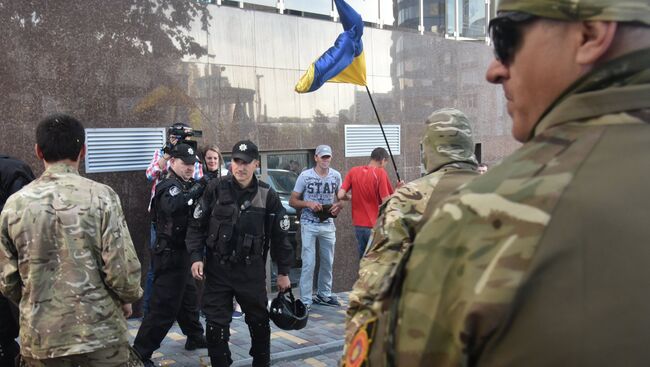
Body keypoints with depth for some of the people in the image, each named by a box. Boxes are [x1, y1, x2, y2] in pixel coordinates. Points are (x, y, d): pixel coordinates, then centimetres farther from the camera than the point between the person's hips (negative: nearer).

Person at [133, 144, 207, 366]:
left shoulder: (182, 186, 15)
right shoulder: (170, 187, -16)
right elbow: (173, 205, -39)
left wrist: (202, 188, -7)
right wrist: (198, 189, -43)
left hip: (178, 255, 10)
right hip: (171, 256, -10)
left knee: (189, 298, 23)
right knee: (164, 307, -7)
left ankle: (195, 337, 41)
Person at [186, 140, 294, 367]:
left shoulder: (267, 195, -4)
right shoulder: (215, 189, -4)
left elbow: (279, 236, 1)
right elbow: (197, 225, 3)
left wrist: (283, 272, 3)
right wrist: (196, 257, -7)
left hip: (252, 270, 0)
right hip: (217, 269, 0)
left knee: (259, 322, 14)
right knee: (216, 325, 3)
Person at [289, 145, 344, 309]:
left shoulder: (336, 176, 3)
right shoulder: (305, 176, -6)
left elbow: (341, 197, 14)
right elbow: (292, 201, -3)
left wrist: (338, 205, -8)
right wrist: (308, 204, -20)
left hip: (328, 224, 4)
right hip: (309, 225, -4)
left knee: (328, 261, 14)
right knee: (309, 263, -7)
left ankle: (324, 294, 30)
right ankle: (305, 300, 0)